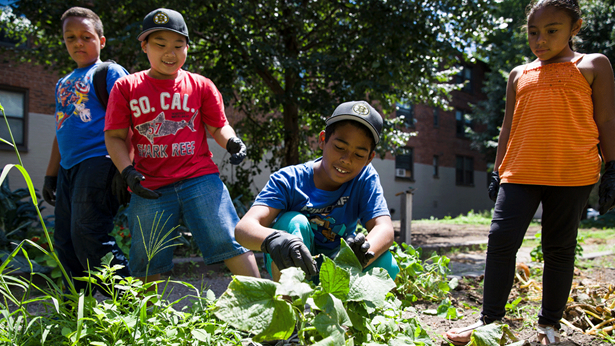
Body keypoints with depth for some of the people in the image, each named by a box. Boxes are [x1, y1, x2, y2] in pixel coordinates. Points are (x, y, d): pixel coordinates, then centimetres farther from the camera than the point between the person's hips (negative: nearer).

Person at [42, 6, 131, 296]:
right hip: (68, 167, 8)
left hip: (97, 161, -8)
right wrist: (50, 174, 26)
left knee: (88, 234, -17)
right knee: (65, 242, 8)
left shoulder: (110, 72, 1)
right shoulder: (63, 84, 23)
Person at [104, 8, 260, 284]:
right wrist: (128, 172, -10)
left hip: (199, 178, -1)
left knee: (229, 241, -11)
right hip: (150, 187, 1)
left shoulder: (200, 86, 10)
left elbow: (218, 126, 11)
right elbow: (114, 137, 7)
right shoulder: (126, 87, 9)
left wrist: (232, 143, -13)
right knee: (146, 260, 8)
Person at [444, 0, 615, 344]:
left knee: (559, 247, 5)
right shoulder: (520, 74, 18)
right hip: (520, 172, 3)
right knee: (501, 239, -6)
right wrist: (498, 171, 16)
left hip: (572, 174, -3)